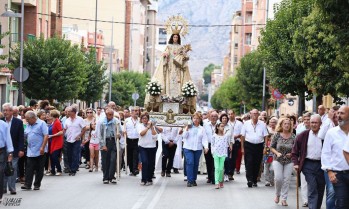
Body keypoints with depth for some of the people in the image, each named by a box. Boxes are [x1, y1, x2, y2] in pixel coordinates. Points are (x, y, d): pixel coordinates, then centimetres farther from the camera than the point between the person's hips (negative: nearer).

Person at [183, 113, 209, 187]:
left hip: (198, 149, 2)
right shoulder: (188, 127, 5)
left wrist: (206, 147, -14)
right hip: (188, 148, -2)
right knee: (190, 163, -13)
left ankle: (194, 180, 17)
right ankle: (189, 180, -13)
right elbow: (184, 136, -2)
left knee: (196, 164, 6)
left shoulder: (202, 129, 9)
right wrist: (187, 128, -11)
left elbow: (204, 139, 1)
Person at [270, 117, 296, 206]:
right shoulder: (277, 135, -3)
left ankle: (284, 199, 9)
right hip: (278, 160, -1)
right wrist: (277, 153, -13)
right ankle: (277, 195, 13)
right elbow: (272, 147, 4)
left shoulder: (293, 136, -1)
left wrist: (291, 154, -10)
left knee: (287, 180, -2)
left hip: (289, 161, 1)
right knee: (278, 178, -13)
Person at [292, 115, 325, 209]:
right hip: (308, 165, -1)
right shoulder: (303, 135, 1)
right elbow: (295, 151, 8)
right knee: (312, 189, -10)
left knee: (320, 190, 10)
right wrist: (296, 163, 0)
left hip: (321, 165, 1)